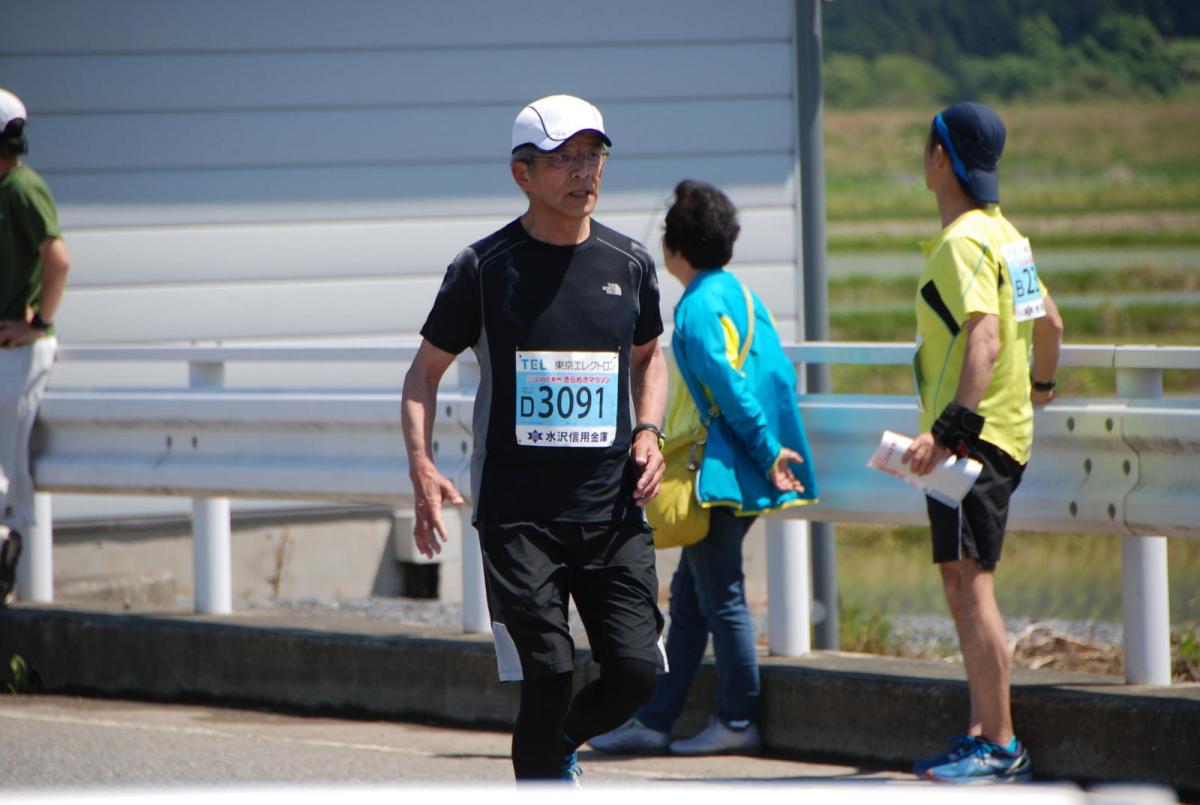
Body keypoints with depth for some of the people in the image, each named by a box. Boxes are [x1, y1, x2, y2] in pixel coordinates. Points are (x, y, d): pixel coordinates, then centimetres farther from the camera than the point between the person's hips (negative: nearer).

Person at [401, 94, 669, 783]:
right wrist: (422, 466, -7)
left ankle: (559, 746, 25)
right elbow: (426, 370, 8)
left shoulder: (629, 264, 8)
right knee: (547, 676, -10)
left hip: (613, 511, 3)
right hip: (518, 512, -3)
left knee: (637, 670, -6)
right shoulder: (485, 267, -1)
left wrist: (649, 431, 6)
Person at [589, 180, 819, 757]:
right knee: (689, 597, 12)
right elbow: (781, 377, 13)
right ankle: (655, 720, 15)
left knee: (720, 597, -2)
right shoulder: (740, 294, 13)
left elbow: (732, 391, -20)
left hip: (717, 473, -10)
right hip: (730, 475, 10)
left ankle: (738, 722, 3)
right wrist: (772, 451, 14)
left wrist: (768, 452, -14)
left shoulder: (700, 307, -15)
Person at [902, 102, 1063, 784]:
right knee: (964, 587, 14)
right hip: (1005, 432, 10)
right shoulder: (1006, 234, 15)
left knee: (970, 582, -11)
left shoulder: (964, 243, -15)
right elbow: (1048, 319, 29)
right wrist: (1042, 383, 49)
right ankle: (984, 735, 18)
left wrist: (948, 431, -35)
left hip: (974, 437, -10)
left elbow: (984, 340, -28)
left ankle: (1000, 747, -13)